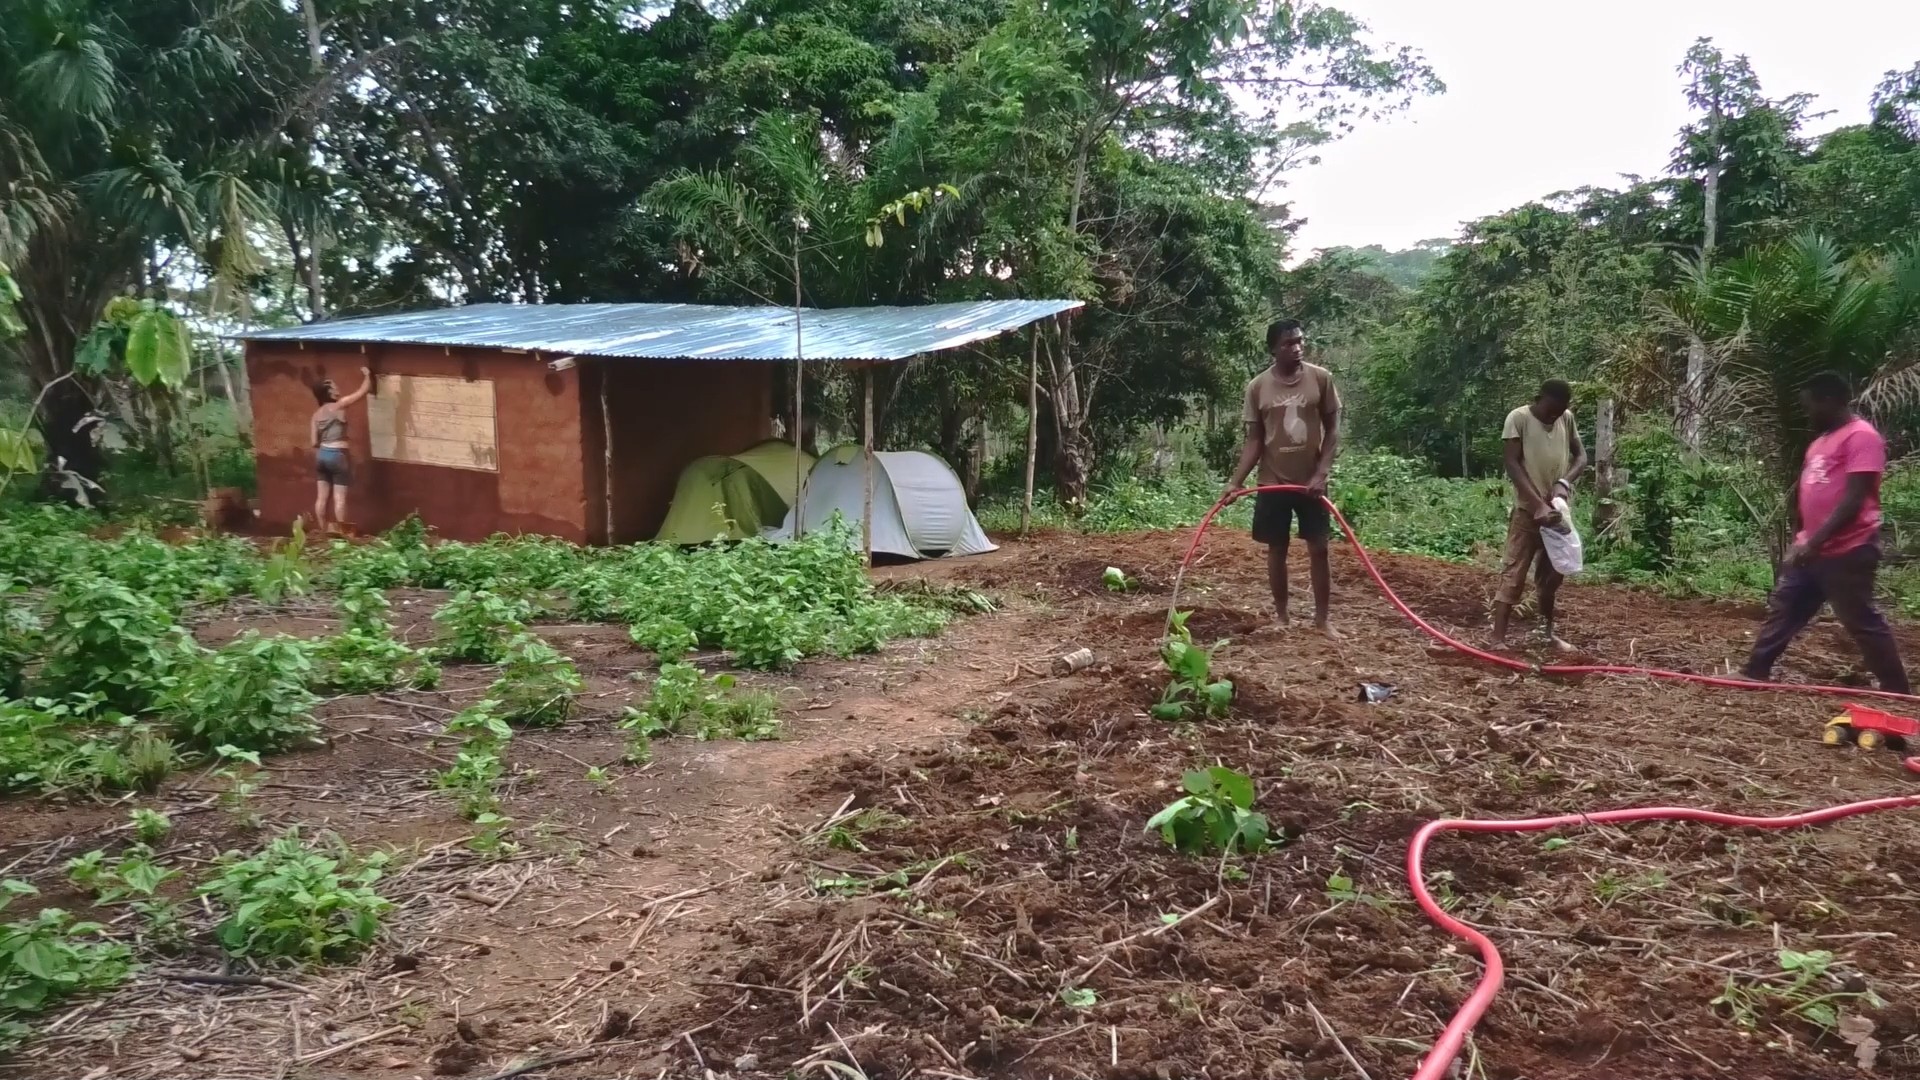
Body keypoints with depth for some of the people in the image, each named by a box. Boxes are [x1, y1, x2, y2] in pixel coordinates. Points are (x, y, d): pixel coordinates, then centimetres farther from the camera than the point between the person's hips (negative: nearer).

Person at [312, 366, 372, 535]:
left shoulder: (317, 414, 8)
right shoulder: (339, 406, -9)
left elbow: (314, 442, 7)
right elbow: (363, 391, -3)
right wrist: (367, 375, 13)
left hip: (322, 454, 6)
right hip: (337, 455, -6)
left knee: (322, 497, 9)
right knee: (339, 497, -3)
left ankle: (323, 530, 15)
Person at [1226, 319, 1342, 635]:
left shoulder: (1321, 378, -4)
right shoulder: (1258, 386, -2)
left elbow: (1332, 429, -1)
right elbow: (1254, 440, 1)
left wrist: (1321, 472, -11)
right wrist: (1236, 481, -9)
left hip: (1311, 482, 0)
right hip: (1273, 483, 1)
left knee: (1319, 549, 2)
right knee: (1277, 550, 7)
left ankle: (1322, 619, 13)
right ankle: (1281, 617, 19)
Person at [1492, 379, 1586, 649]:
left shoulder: (1567, 418, 5)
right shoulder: (1518, 418, -11)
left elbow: (1581, 456, 7)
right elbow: (1513, 465, -16)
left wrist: (1564, 481, -15)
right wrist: (1538, 504, -24)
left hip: (1557, 508, 5)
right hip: (1528, 510, -5)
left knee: (1552, 573, 15)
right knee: (1514, 573, -8)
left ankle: (1547, 631, 29)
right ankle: (1498, 638, -9)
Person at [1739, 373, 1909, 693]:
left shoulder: (1861, 436, -14)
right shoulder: (1822, 441, 16)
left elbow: (1854, 500, -22)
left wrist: (1814, 541, -25)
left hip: (1847, 553, -9)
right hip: (1811, 550, 9)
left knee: (1862, 622, -1)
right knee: (1782, 610, 10)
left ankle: (1897, 691, 11)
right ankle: (1755, 673, 16)